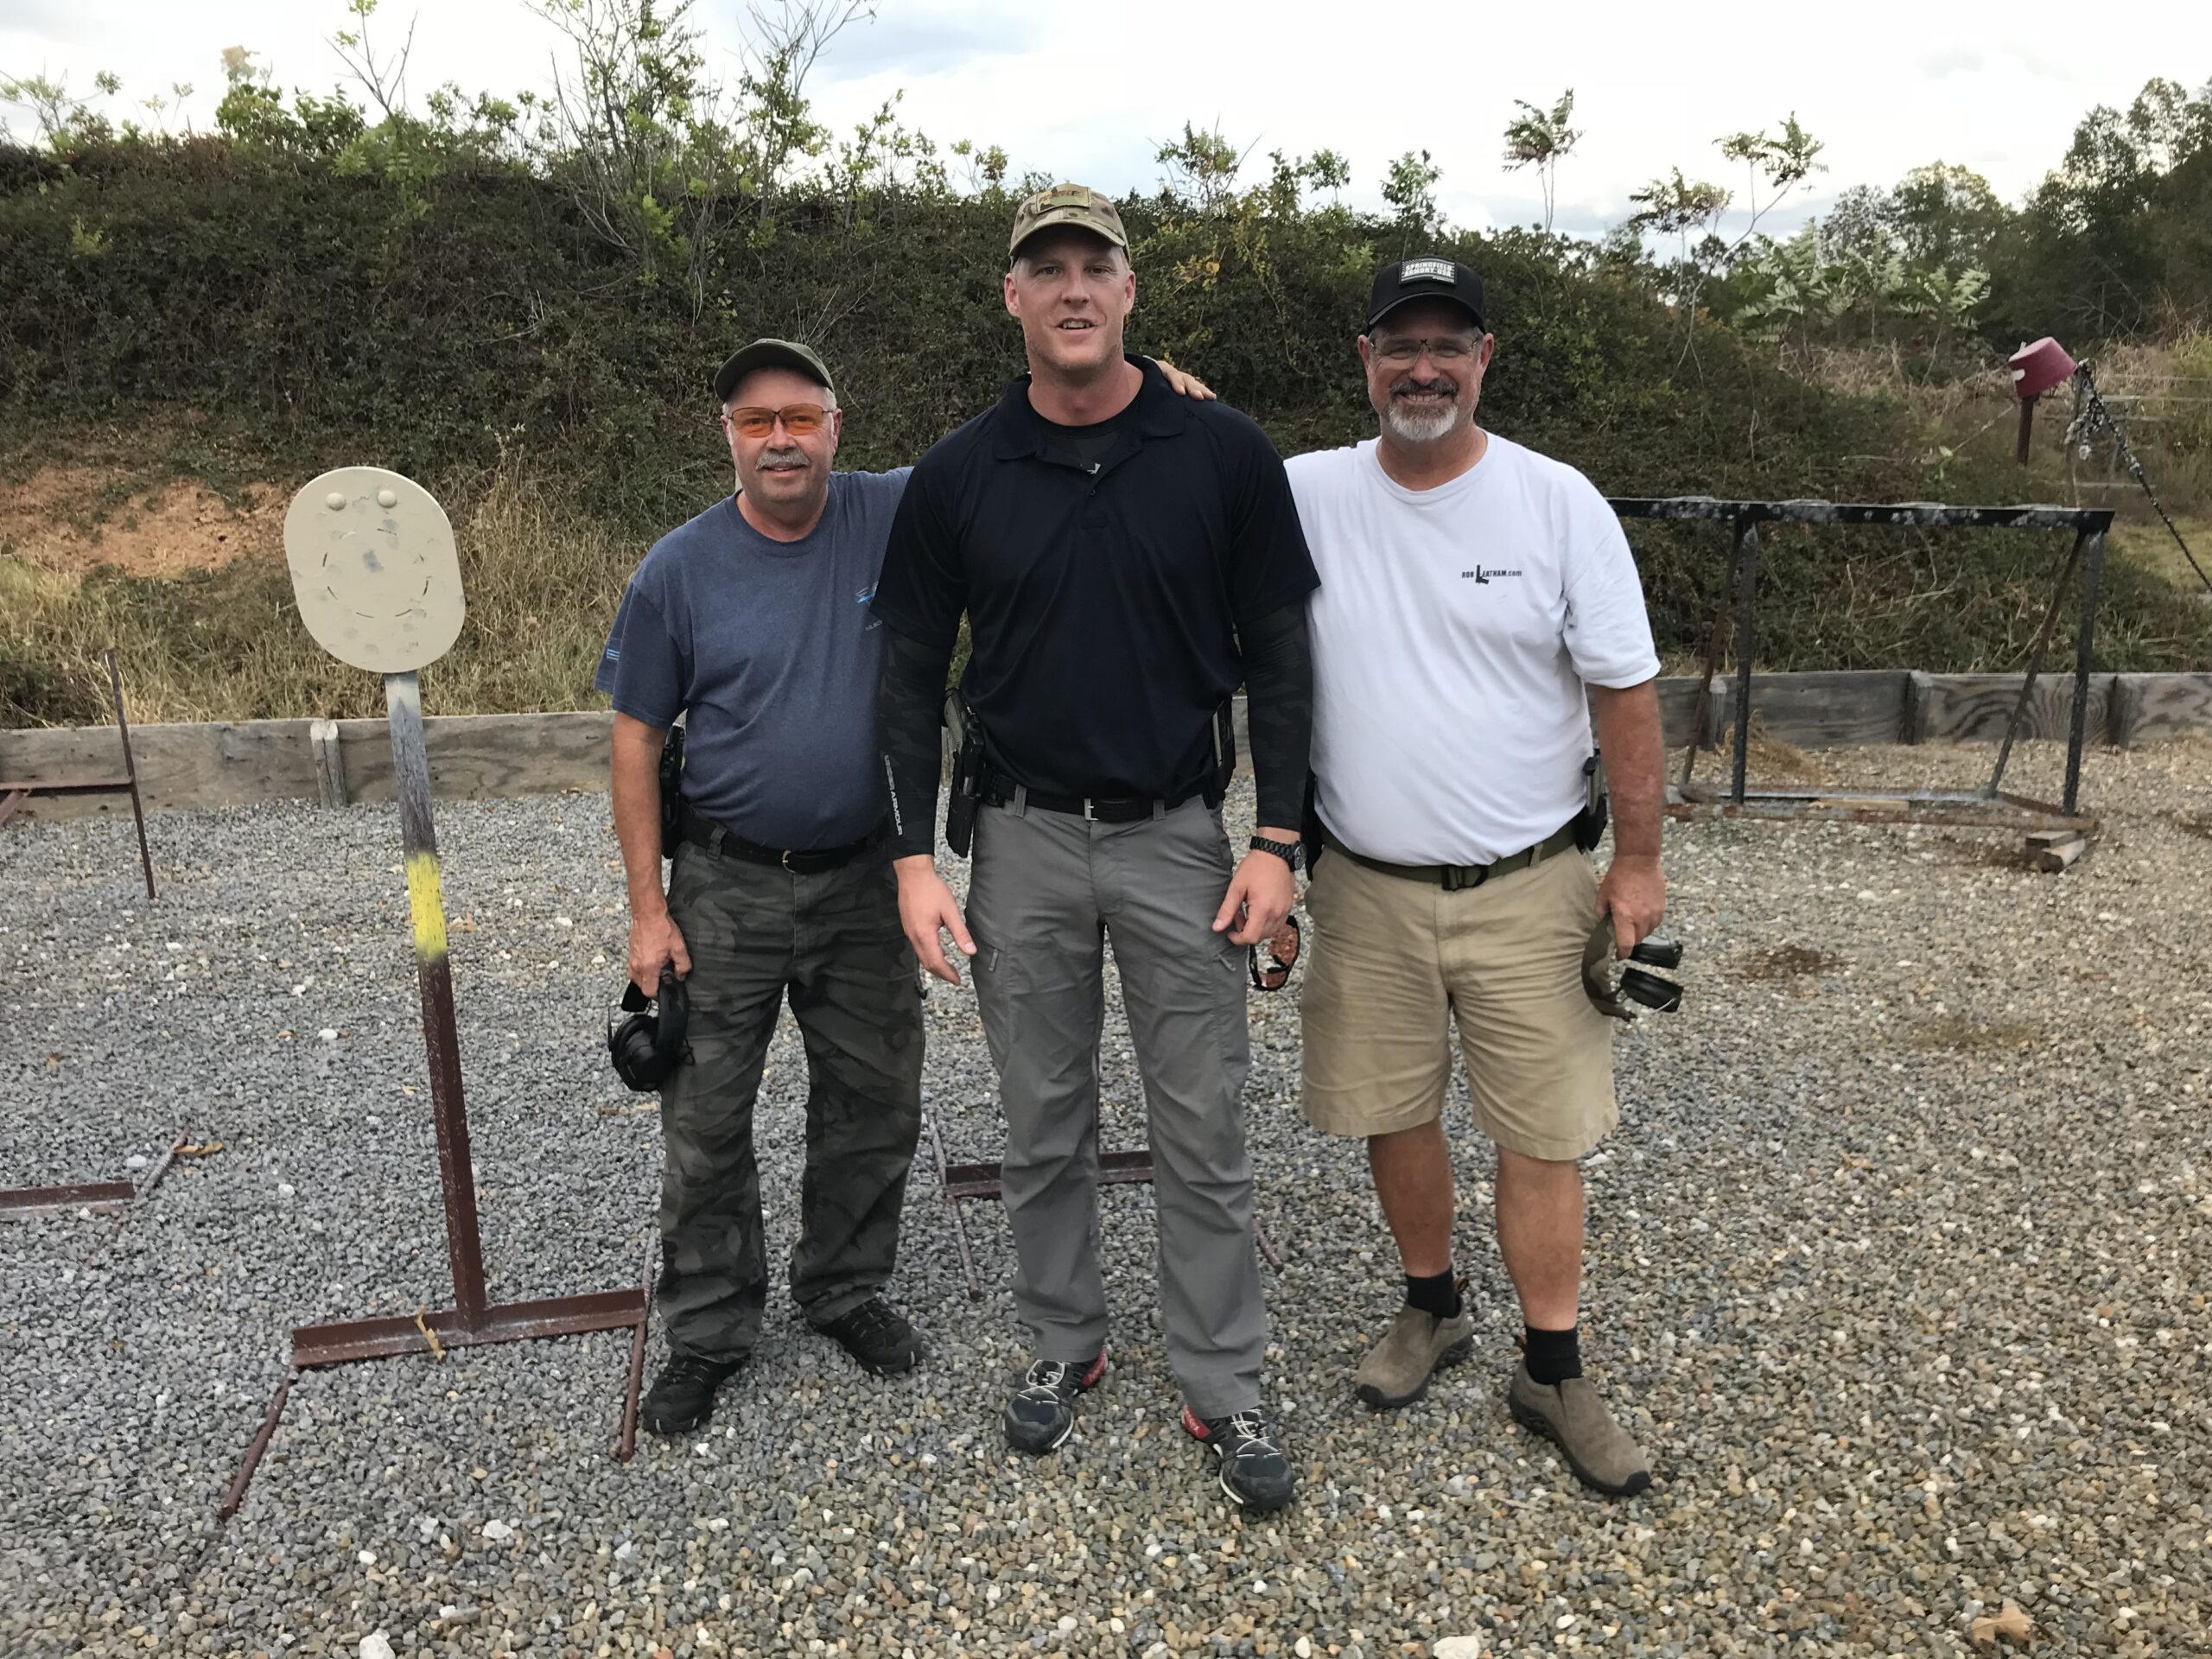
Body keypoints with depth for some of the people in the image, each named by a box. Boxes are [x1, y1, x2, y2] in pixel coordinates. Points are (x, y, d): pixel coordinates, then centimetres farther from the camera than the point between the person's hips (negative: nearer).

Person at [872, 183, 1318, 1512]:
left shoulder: (1224, 453, -4)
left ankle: (1225, 1389, 22)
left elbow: (1277, 654, -2)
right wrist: (915, 860, -2)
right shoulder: (957, 476, -1)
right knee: (1046, 1126, 14)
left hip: (1178, 837, -1)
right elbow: (913, 673, 3)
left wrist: (1276, 839, -7)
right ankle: (1066, 1344, 34)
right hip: (1024, 842, 2)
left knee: (1204, 1133, 6)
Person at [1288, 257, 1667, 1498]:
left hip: (1530, 885, -1)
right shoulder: (1304, 497, -2)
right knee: (1392, 1113, 14)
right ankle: (1433, 1308, 39)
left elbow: (1625, 690, -1)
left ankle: (1554, 1372, 24)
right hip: (1366, 886, 2)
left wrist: (1639, 861, -2)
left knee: (1544, 1134, 6)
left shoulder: (1560, 503, -5)